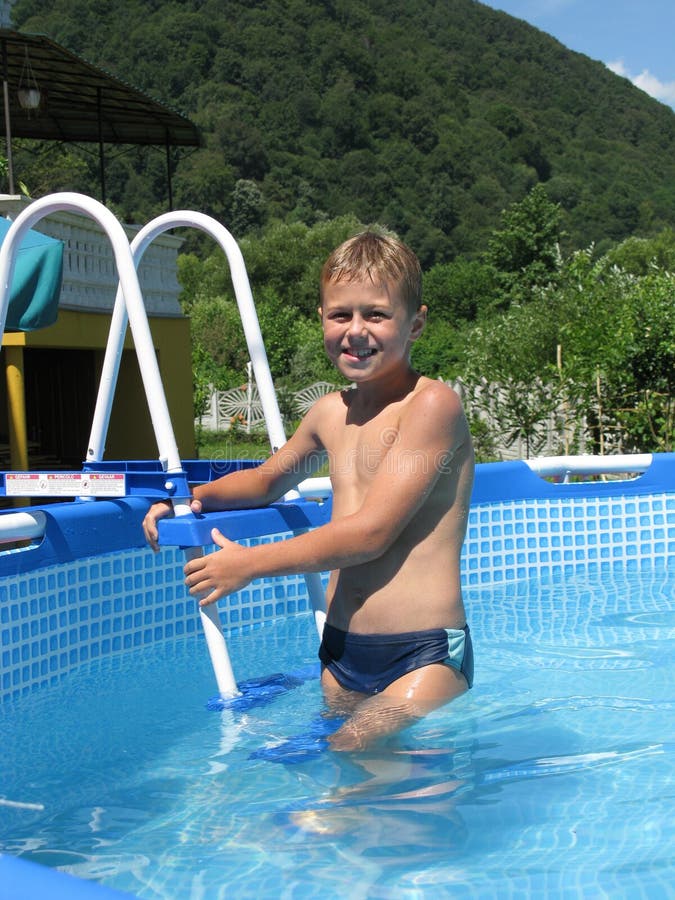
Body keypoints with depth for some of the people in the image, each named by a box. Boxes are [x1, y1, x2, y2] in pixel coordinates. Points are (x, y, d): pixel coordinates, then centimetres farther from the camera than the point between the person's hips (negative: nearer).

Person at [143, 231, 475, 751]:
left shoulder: (432, 405, -11)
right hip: (341, 655, 7)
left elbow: (370, 532, -17)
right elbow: (268, 479, 33)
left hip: (423, 657, -7)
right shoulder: (330, 414, 12)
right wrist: (198, 499, 12)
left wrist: (249, 563, -10)